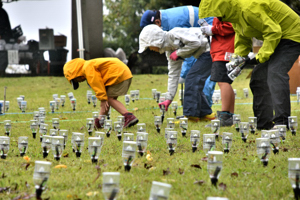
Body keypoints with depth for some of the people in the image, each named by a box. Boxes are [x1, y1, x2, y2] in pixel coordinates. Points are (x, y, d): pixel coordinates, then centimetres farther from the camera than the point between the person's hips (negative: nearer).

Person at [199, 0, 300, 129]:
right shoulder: (235, 14, 4)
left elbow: (273, 32, -28)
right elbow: (243, 41, 16)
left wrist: (260, 57, -24)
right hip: (274, 37, 10)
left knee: (275, 73, -24)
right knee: (259, 76, 7)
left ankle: (281, 122, -26)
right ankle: (263, 123, 10)